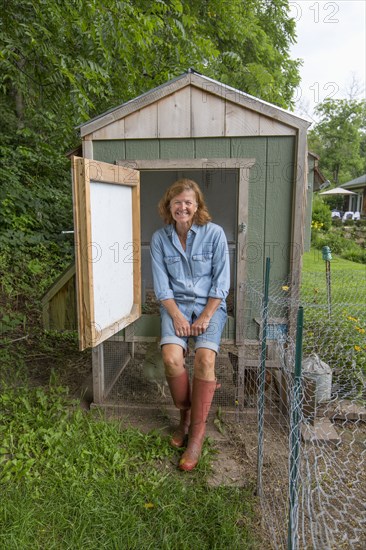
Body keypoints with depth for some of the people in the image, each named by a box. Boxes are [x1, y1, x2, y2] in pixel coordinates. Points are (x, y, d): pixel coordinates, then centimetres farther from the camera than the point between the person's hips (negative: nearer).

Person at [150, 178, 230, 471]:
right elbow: (161, 285, 1)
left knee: (205, 358, -27)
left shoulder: (214, 233, -3)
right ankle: (185, 414, 3)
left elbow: (221, 282, -4)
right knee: (171, 357, -25)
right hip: (176, 304, 2)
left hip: (209, 305, -1)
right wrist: (177, 315, -12)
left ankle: (197, 430, -9)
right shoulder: (159, 238, 3)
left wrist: (205, 317, -11)